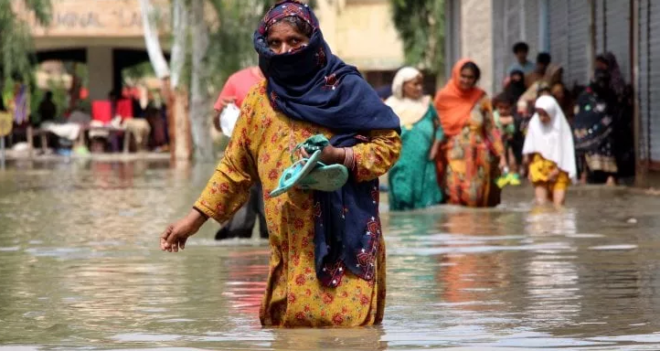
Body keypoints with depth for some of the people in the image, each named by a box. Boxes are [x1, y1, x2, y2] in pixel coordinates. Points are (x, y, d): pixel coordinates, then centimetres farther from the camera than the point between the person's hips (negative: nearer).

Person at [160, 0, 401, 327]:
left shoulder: (346, 88, -1)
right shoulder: (259, 100, 11)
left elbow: (389, 142, -1)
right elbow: (234, 167, 16)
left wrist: (339, 156, -16)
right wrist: (194, 219, 12)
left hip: (344, 234, -4)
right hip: (290, 247, 4)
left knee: (348, 324, -10)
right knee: (288, 324, 0)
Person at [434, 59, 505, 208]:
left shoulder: (481, 98, 5)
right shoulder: (444, 97, 1)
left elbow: (491, 128, 7)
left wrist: (500, 154, 1)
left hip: (477, 158, 2)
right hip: (454, 158, -2)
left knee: (475, 199, -1)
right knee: (455, 197, -11)